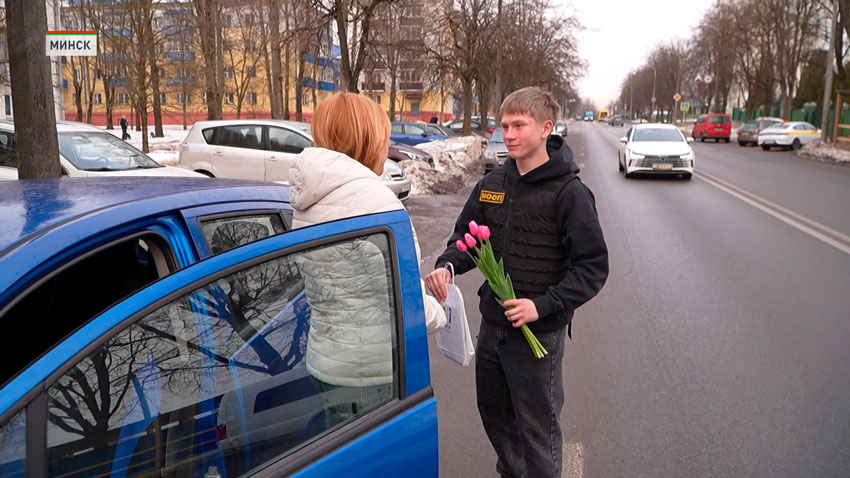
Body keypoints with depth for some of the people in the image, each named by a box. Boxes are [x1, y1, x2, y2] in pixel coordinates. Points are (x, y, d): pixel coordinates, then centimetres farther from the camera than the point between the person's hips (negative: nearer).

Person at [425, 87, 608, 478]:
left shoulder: (569, 192, -14)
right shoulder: (493, 184, 4)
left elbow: (593, 266, -14)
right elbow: (467, 236, 12)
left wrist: (543, 306, -24)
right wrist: (446, 266, -9)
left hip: (540, 332, -6)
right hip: (492, 324, 7)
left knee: (538, 430, 8)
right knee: (493, 413, 23)